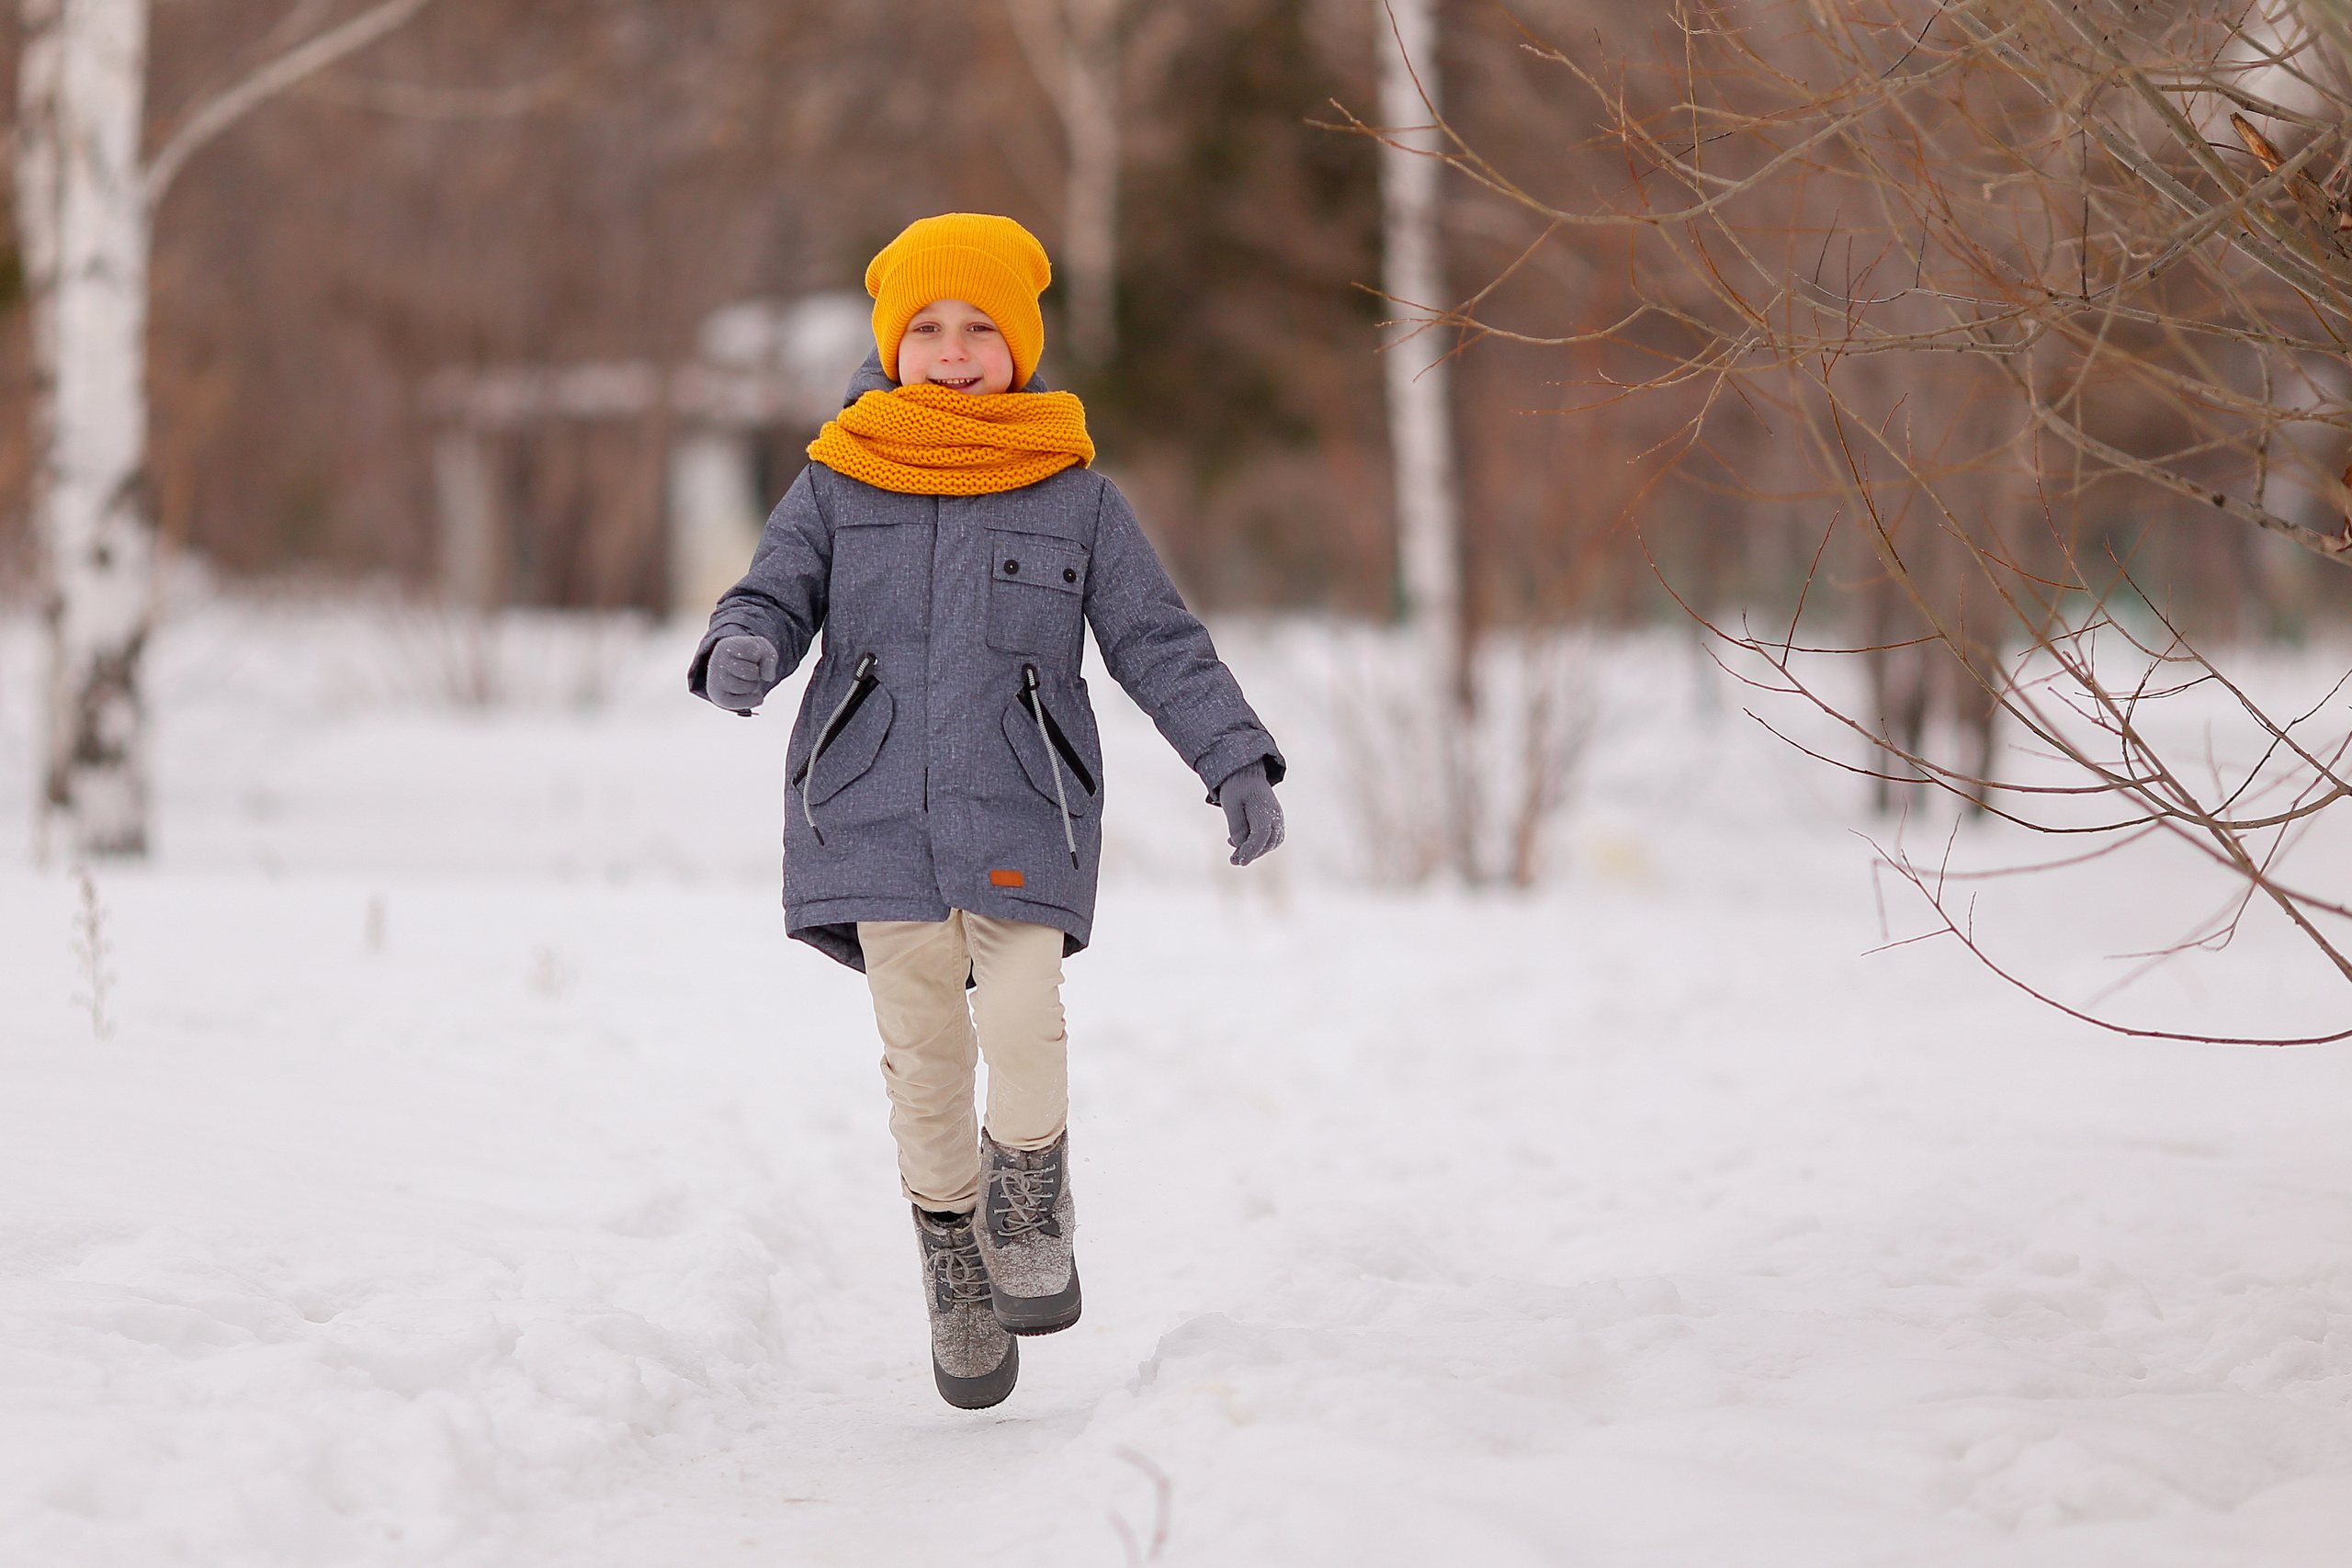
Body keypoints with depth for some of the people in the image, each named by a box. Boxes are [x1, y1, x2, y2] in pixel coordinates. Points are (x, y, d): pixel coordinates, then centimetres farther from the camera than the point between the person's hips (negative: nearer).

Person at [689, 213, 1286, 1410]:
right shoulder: (839, 485, 7)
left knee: (1022, 1025, -17)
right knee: (923, 1050, 3)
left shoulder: (1076, 496, 5)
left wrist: (1234, 760, -4)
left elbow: (1158, 643, 6)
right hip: (880, 806, 1)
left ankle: (1030, 1201, 9)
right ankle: (952, 1247, 21)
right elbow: (777, 594, 3)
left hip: (1021, 814, -1)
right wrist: (742, 653, -21)